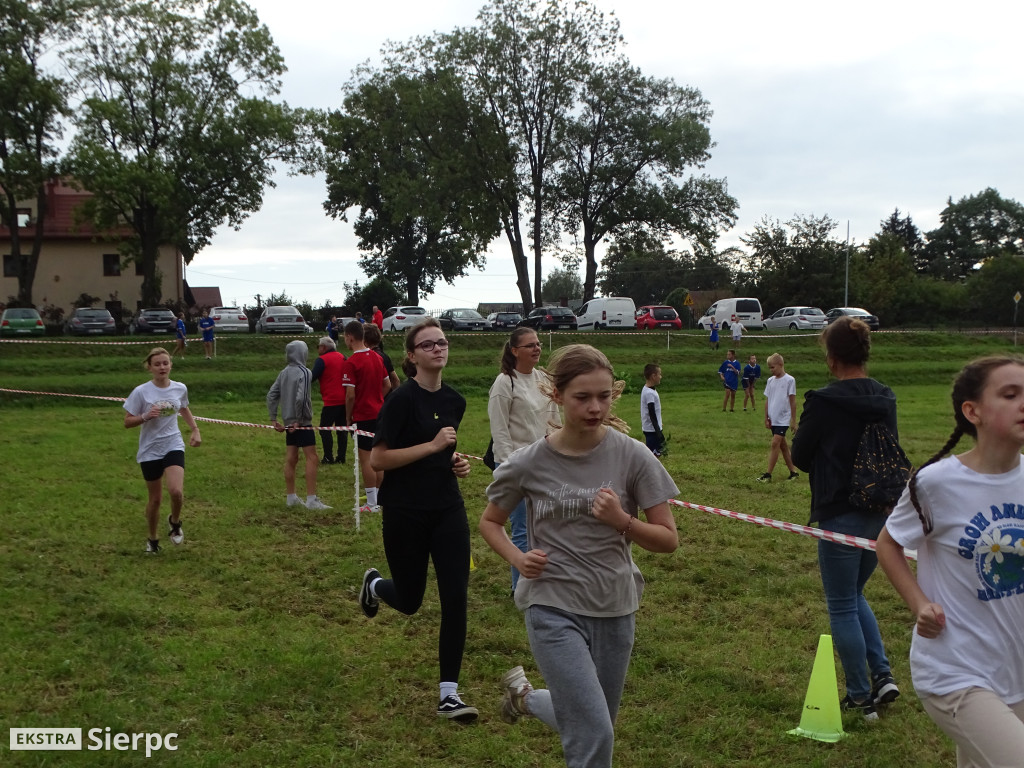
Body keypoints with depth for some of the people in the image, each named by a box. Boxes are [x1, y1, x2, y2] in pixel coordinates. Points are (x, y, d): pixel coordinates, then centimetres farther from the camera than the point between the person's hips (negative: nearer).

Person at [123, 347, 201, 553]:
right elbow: (127, 422, -7)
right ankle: (153, 539, 32)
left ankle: (175, 521, 11)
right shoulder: (141, 392, -12)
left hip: (173, 446, 1)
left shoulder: (180, 388, -2)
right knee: (155, 498, 9)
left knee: (176, 491, -21)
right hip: (150, 451, -1)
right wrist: (145, 416, -24)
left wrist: (195, 429, 14)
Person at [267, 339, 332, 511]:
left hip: (289, 423, 7)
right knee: (311, 458, -4)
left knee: (291, 459, 12)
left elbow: (271, 395, 9)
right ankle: (311, 499, -6)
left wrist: (274, 419, 11)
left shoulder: (284, 372, 9)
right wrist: (298, 420, -14)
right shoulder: (304, 372, -14)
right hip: (302, 423, -7)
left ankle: (291, 497, 19)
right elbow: (301, 398, -24)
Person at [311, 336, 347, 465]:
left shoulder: (322, 360, -9)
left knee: (325, 429, 2)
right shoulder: (343, 358, 12)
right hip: (344, 400, 7)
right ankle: (341, 457, 12)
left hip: (331, 401, -7)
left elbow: (312, 377, -12)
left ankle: (328, 457, 1)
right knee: (342, 429, 10)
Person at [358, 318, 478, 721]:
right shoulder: (403, 399, -13)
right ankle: (374, 585, 47)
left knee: (455, 597, -5)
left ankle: (449, 693, 4)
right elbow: (378, 459, -16)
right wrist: (432, 446, -20)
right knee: (409, 600, 10)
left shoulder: (454, 401, 7)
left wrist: (456, 461, 4)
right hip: (405, 513, -5)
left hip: (448, 510, 5)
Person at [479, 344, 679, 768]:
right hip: (553, 607, -3)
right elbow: (490, 521, 8)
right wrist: (518, 559, -11)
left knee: (594, 726, 18)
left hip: (614, 609, 3)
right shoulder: (529, 463, -9)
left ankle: (524, 694, 43)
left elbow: (668, 539, -4)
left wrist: (621, 519, -21)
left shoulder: (633, 456, -8)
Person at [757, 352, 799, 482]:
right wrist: (766, 419, 9)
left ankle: (768, 475, -11)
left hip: (783, 419, -6)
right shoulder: (770, 380, 8)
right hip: (773, 419, 6)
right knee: (783, 445, 11)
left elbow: (793, 401, -5)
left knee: (775, 443, -13)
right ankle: (793, 472, 20)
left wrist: (793, 421, -5)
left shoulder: (789, 380, -7)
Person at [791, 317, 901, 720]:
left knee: (842, 607, 7)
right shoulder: (885, 399, 2)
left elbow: (801, 457, -5)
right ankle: (882, 675, 13)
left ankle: (861, 697, 14)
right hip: (882, 513, 6)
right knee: (855, 595, 24)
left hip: (840, 516, -6)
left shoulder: (822, 402, -16)